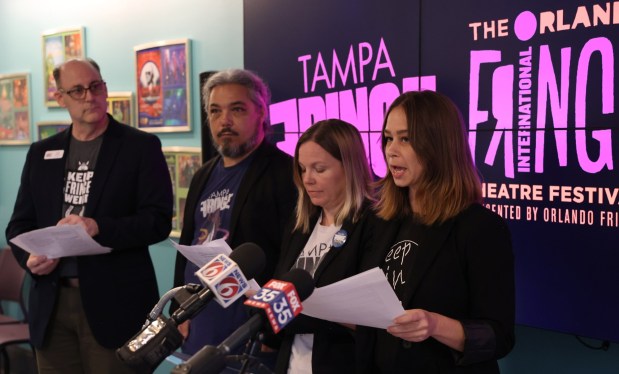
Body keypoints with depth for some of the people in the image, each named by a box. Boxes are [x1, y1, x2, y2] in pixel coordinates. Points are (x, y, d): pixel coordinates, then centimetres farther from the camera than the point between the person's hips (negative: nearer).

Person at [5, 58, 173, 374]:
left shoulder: (142, 146, -1)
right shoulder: (41, 153, 12)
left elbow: (159, 220, -9)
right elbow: (20, 224, 13)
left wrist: (98, 227, -22)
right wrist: (30, 257, -9)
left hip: (114, 302, -4)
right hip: (51, 302, 4)